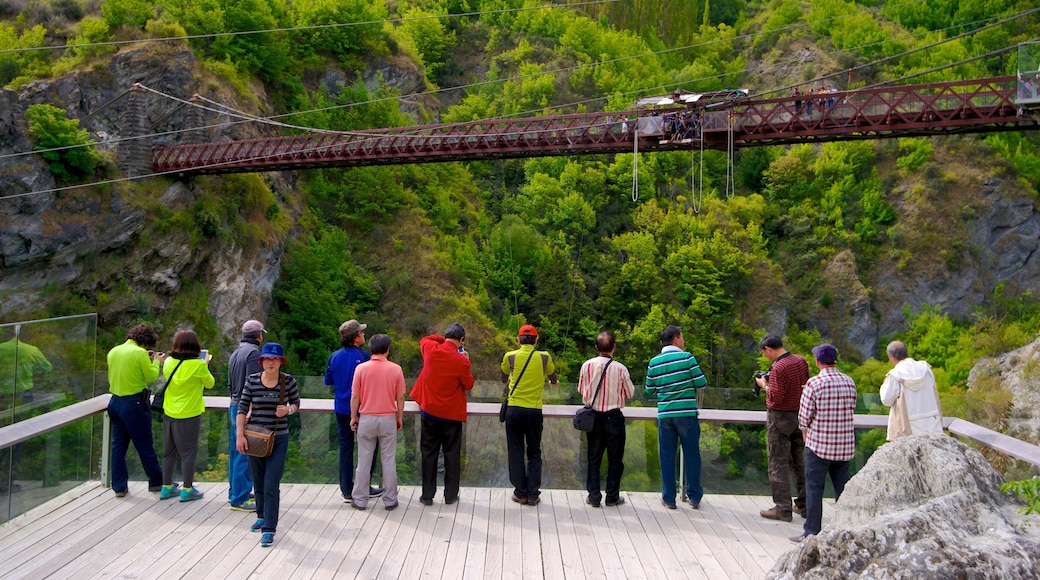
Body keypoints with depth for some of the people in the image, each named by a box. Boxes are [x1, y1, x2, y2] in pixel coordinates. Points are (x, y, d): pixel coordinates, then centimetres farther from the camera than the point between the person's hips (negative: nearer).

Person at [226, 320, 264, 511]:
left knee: (236, 452, 16)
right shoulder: (253, 353, -14)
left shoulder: (235, 353, 16)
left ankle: (235, 492, 26)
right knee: (245, 454, -6)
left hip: (235, 406, 10)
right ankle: (240, 498, -4)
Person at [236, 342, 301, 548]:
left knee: (271, 486, -7)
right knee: (258, 483, 17)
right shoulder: (252, 380, -3)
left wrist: (288, 410, -13)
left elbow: (296, 402, 9)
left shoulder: (288, 381, -6)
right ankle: (262, 516, 40)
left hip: (278, 439, -2)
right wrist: (240, 435, -7)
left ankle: (269, 528, -1)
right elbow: (242, 408, 0)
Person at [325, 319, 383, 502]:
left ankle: (347, 490, 12)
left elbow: (328, 381, 9)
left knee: (345, 447, 10)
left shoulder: (335, 357, -2)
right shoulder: (363, 356, -16)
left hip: (341, 410, 4)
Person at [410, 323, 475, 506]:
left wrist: (443, 339, 10)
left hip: (429, 412, 3)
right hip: (452, 415, -3)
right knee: (452, 454, 9)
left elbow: (424, 339, 17)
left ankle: (427, 495, 13)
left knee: (429, 453, 10)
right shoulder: (461, 361, -17)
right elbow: (469, 385, -3)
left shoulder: (430, 349, -7)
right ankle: (451, 495, 13)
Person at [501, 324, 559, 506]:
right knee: (534, 453, 11)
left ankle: (520, 493, 10)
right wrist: (553, 381, 42)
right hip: (534, 411, 0)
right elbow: (553, 379, 18)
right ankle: (533, 494, 9)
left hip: (514, 410, 0)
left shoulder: (510, 356, -1)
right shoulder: (544, 357, -1)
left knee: (516, 452, 8)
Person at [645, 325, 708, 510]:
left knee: (667, 456, 9)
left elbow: (648, 391, 10)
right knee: (691, 455, 9)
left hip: (665, 415, 2)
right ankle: (694, 497, 17)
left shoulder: (654, 363, 4)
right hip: (687, 414, -2)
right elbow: (702, 383, -5)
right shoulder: (687, 358, -6)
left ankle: (669, 498, 13)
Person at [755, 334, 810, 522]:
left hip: (780, 417, -8)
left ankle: (782, 509, 1)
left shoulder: (778, 368, -20)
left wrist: (764, 384, -5)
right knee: (799, 461, 16)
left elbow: (776, 397, -22)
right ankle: (803, 504, 23)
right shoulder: (801, 361, 5)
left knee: (778, 463, -1)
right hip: (800, 415, 8)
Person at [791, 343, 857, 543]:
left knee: (814, 489, 4)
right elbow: (851, 410, 11)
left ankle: (812, 532, 6)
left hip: (819, 445, -5)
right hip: (846, 445, 5)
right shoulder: (849, 382, 1)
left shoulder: (814, 383, -14)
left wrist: (806, 430, 10)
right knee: (843, 489, 13)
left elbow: (804, 417, -10)